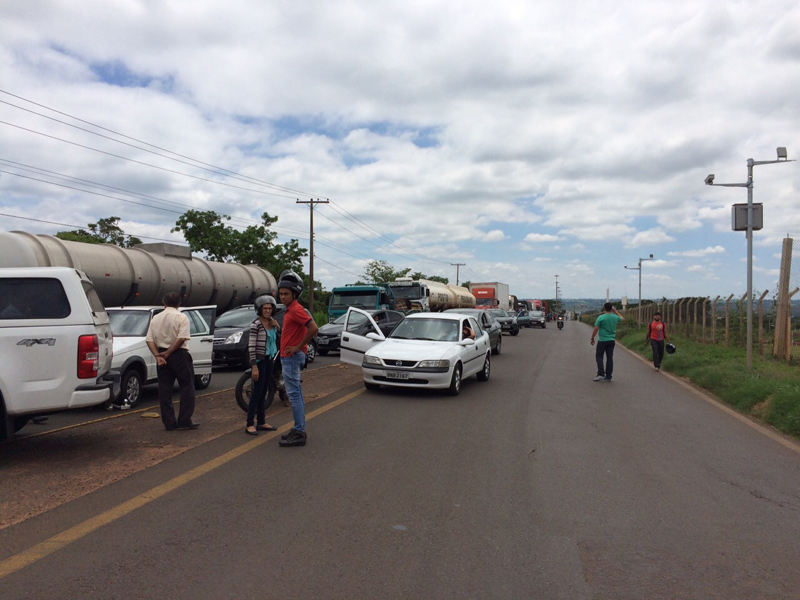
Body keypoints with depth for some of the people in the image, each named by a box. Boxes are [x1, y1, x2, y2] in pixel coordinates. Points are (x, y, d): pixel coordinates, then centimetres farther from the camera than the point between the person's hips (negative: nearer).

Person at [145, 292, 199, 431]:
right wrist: (168, 353, -13)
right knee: (187, 387, 4)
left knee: (165, 389, 8)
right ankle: (184, 420, -1)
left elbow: (149, 340, -1)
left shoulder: (156, 318, 8)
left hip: (161, 356, 5)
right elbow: (182, 338, -18)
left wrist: (157, 355, -7)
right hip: (179, 355, -5)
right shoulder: (181, 317, -6)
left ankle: (169, 423, 9)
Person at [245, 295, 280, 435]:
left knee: (263, 393, 12)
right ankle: (250, 425, -2)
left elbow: (278, 339, 16)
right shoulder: (256, 324, -13)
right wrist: (254, 366, -20)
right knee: (257, 393, -7)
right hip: (259, 360, -7)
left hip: (269, 360, 7)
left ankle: (262, 422, 19)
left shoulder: (272, 322, 8)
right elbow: (251, 346, -16)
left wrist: (277, 327, -1)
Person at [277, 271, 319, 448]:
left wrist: (299, 347, -20)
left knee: (294, 394, -9)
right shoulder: (290, 310, 15)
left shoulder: (296, 309, -16)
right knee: (296, 394, 13)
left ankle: (299, 433, -6)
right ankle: (299, 430, 21)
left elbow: (313, 328, -27)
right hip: (289, 357, 11)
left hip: (292, 357, -11)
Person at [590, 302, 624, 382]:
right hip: (612, 340, 4)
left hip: (602, 340, -4)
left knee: (599, 356, 4)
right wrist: (616, 311, 29)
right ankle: (608, 376, 8)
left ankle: (601, 374, -8)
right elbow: (623, 318, 25)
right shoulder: (615, 317, 3)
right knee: (609, 358, 6)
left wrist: (592, 338, -2)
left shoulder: (601, 317, -12)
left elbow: (596, 329, -12)